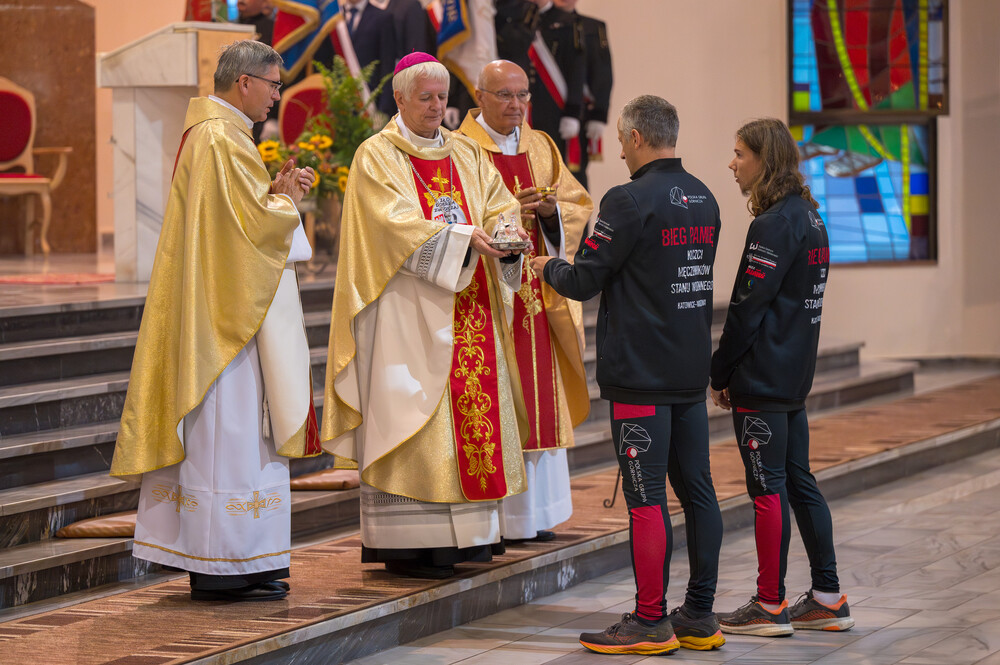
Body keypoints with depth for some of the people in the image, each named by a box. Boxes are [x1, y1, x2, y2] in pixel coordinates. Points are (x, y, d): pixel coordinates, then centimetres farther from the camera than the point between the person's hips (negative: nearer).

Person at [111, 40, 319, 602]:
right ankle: (227, 566, -4)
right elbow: (254, 223, -19)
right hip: (230, 308, -11)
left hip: (209, 311, 11)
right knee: (231, 427, -7)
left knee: (221, 428, 11)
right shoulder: (224, 140, -17)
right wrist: (286, 199, -1)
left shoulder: (207, 132, 16)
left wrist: (275, 192, 8)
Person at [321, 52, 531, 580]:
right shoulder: (377, 156, -2)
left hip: (467, 312, 6)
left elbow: (499, 205, 8)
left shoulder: (464, 155, 16)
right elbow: (398, 224, -15)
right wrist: (463, 236, -25)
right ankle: (407, 543, -8)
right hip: (407, 314, -6)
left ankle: (467, 532, 8)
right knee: (410, 415, -8)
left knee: (473, 409, 3)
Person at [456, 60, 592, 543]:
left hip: (537, 297, 6)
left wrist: (551, 210, -7)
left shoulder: (541, 148, 14)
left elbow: (580, 207, 13)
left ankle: (535, 514, 13)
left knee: (540, 404, 7)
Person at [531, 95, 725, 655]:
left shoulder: (631, 200, -14)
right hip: (692, 370, 8)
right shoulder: (704, 200, 11)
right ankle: (700, 617, 15)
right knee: (697, 488, 10)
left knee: (646, 498, -4)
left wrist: (549, 267, 9)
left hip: (641, 375, -8)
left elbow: (585, 281, -12)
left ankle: (651, 622, -1)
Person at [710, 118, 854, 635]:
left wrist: (720, 372, -8)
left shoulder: (774, 224, -17)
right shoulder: (809, 218, 12)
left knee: (768, 488, -4)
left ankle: (770, 607, 1)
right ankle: (828, 598, 16)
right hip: (795, 375, 9)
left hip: (762, 379, -9)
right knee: (798, 482, 13)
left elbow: (747, 307, -18)